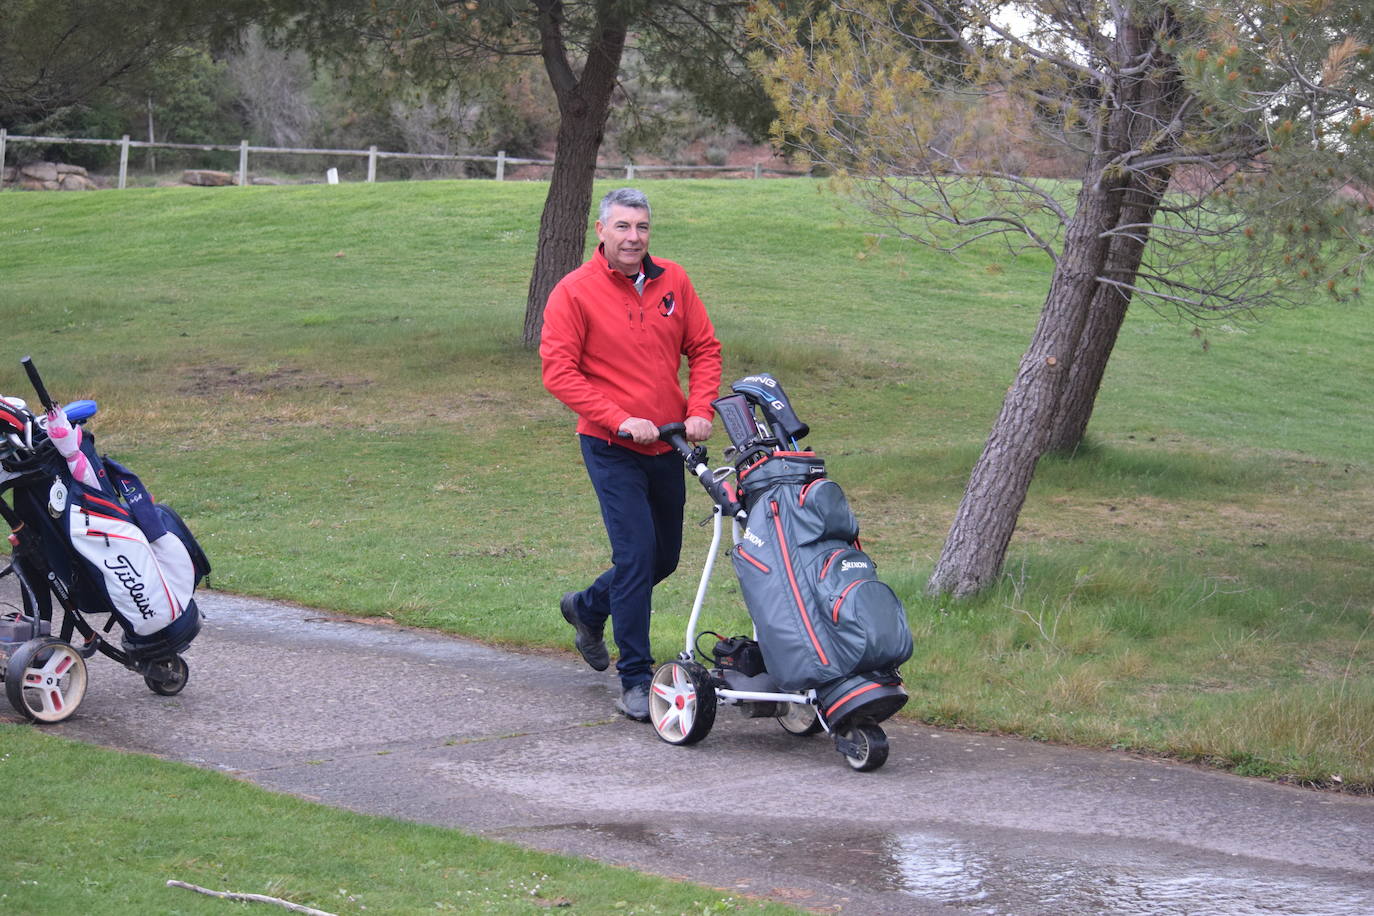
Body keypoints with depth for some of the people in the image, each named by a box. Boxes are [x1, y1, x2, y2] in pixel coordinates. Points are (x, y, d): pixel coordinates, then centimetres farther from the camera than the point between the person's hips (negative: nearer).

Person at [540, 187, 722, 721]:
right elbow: (558, 372, -11)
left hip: (668, 445, 5)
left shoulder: (672, 281, 4)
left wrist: (700, 410, -6)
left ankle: (587, 608, 43)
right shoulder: (574, 292, -9)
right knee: (635, 556, -12)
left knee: (664, 557, 15)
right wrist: (619, 419, -19)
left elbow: (704, 349, 10)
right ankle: (635, 680, -2)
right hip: (612, 449, -5)